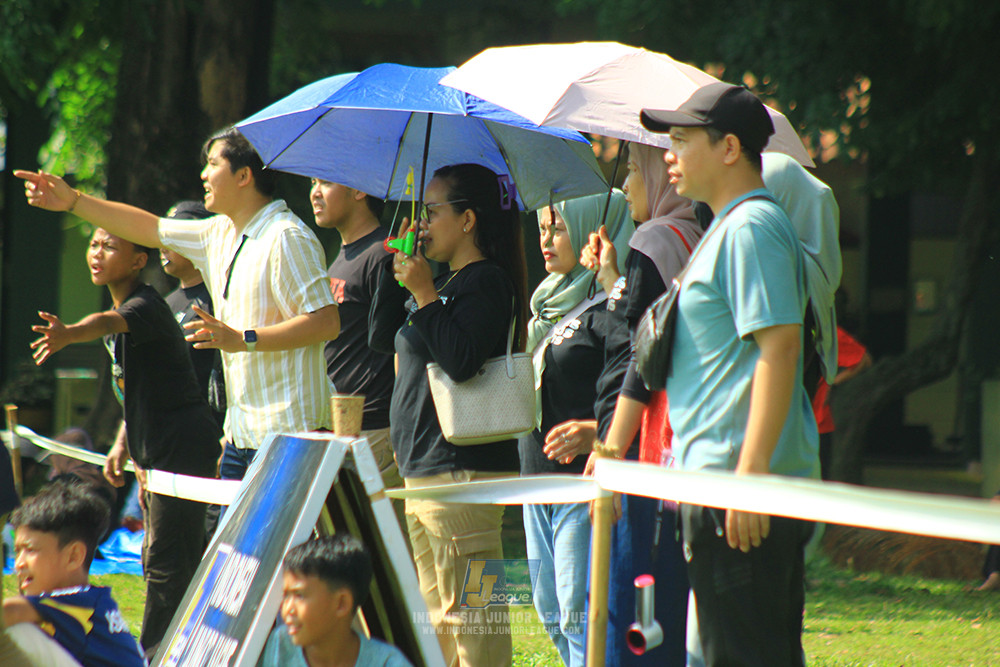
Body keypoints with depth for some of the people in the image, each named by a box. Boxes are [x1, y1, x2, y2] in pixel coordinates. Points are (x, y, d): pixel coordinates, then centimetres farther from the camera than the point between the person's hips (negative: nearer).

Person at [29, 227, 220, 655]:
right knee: (158, 559, 15)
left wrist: (68, 334, -59)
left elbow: (109, 323, -39)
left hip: (184, 445, -11)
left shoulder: (146, 306, -15)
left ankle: (153, 653, -9)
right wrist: (123, 444, 15)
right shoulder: (124, 311, 15)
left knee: (166, 561, -10)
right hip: (158, 452, 11)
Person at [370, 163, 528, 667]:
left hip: (462, 471, -11)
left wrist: (423, 294, -19)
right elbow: (382, 336, 20)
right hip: (422, 469, 11)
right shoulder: (446, 283, 18)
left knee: (469, 616, -11)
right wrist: (396, 270, 11)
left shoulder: (486, 283, -11)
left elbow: (462, 360, -24)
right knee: (437, 615, 14)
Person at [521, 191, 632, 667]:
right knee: (551, 611, 13)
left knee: (580, 616, -11)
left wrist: (598, 432, -33)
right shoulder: (549, 302, 16)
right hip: (540, 482, 10)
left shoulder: (611, 309, -13)